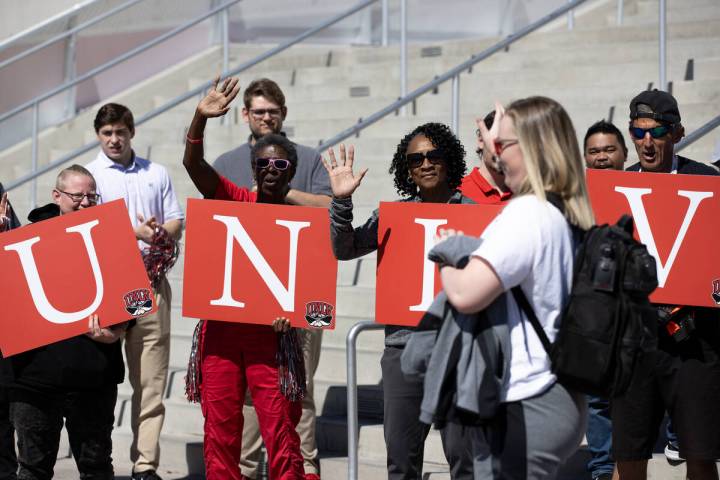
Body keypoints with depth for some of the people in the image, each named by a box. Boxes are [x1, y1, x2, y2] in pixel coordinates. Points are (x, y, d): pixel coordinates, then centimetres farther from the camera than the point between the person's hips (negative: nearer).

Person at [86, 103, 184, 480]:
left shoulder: (156, 174, 16)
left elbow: (176, 223, 16)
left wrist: (161, 232, -7)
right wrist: (137, 233, -16)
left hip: (151, 281, 3)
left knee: (150, 379, 0)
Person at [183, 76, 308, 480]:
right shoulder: (234, 201, 4)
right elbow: (193, 163, -9)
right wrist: (201, 119, -25)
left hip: (269, 332, -2)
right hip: (221, 328, 2)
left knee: (281, 430, -5)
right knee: (220, 430, 6)